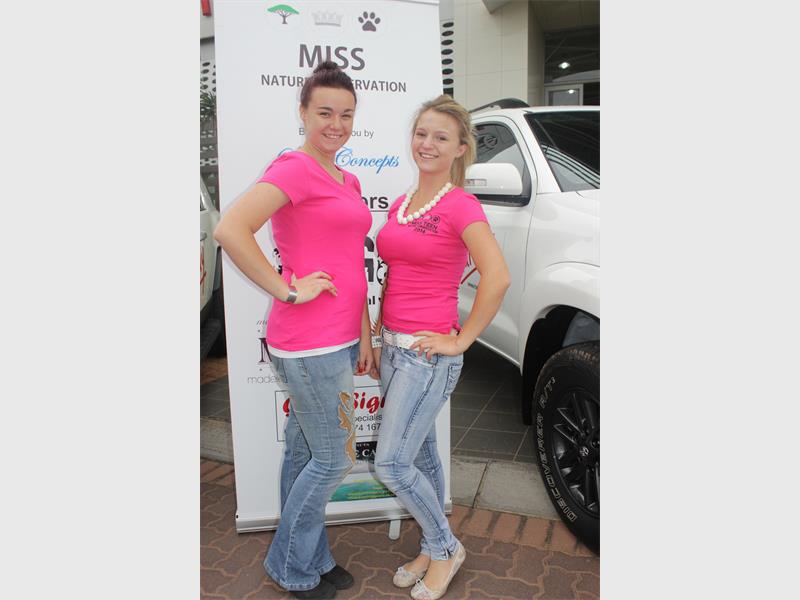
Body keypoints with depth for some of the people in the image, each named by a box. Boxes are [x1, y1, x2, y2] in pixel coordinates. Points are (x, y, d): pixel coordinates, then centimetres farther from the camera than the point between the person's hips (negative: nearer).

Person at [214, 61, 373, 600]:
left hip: (339, 340, 8)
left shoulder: (347, 181, 16)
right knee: (334, 459, 5)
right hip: (310, 343, -8)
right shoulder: (294, 168, -12)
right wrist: (288, 291, -19)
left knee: (305, 454, 20)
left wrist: (364, 334, 14)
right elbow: (230, 230, -26)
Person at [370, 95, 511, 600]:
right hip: (394, 347, 7)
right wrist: (378, 339, 15)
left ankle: (446, 547, 22)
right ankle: (433, 551, 37)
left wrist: (461, 339, -16)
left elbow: (498, 278, -21)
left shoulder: (461, 206, -12)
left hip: (430, 353, -7)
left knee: (391, 465, -3)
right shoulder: (400, 205, 11)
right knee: (420, 457, 18)